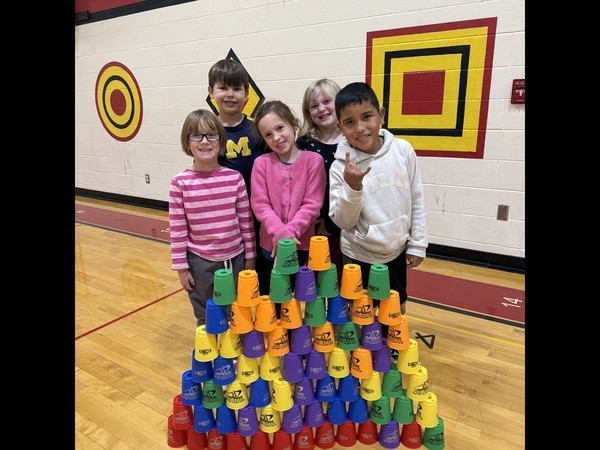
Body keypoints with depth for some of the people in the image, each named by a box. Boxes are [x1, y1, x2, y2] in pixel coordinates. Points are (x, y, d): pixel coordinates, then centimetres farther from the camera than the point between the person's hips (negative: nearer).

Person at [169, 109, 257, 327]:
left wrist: (250, 257, 3)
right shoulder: (180, 183, -10)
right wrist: (181, 267, -3)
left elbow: (246, 221, 0)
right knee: (206, 320, 17)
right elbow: (177, 229, -5)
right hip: (200, 262, -1)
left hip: (235, 259, 1)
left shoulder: (235, 178, -6)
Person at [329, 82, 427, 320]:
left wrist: (417, 244, 2)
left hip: (396, 251, 3)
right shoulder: (340, 167, -17)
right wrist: (352, 187, -31)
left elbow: (417, 200, -1)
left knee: (396, 313, 22)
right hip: (359, 256, -2)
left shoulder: (403, 150, -11)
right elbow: (343, 222, -15)